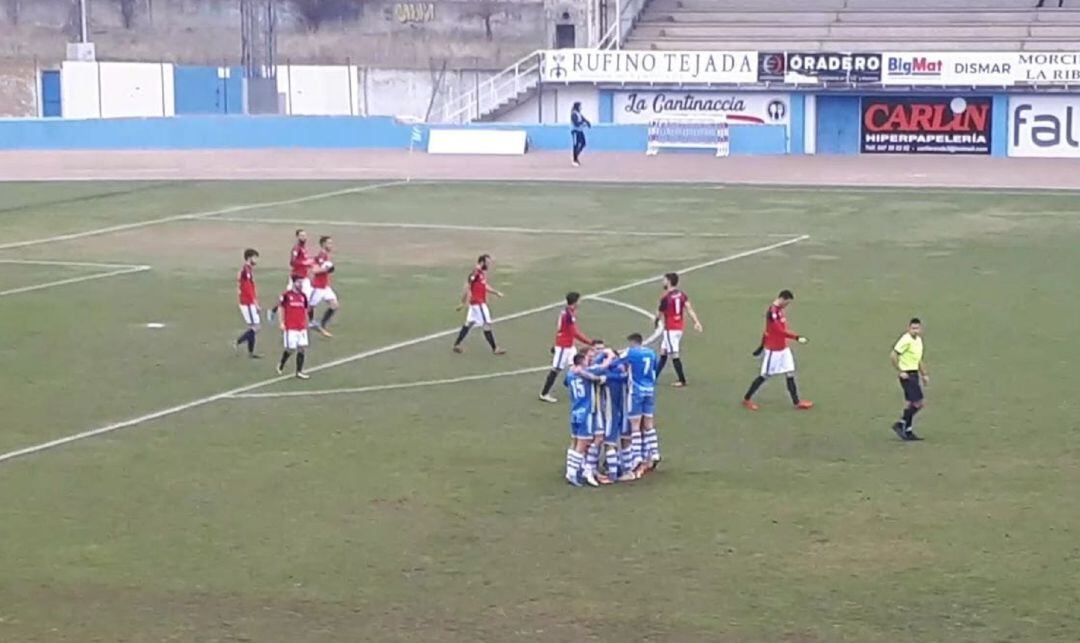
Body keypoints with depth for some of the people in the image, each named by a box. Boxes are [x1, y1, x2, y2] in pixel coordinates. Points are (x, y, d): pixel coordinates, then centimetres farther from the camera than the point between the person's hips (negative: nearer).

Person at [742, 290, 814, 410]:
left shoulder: (779, 310, 7)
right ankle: (747, 399, 16)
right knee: (765, 375, 3)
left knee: (790, 374, 6)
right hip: (773, 350, -9)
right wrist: (797, 337, -31)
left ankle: (796, 402, 9)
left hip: (783, 348, 9)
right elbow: (780, 331, -28)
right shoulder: (772, 312, -23)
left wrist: (762, 345, 20)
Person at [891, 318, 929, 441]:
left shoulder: (918, 340, 13)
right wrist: (900, 372, -19)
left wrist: (924, 374, 19)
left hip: (914, 374, 9)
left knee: (910, 404, 11)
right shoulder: (906, 340, -16)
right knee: (918, 403, -12)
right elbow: (893, 356, -20)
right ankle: (900, 425, -4)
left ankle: (908, 432, 16)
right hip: (907, 375, -9)